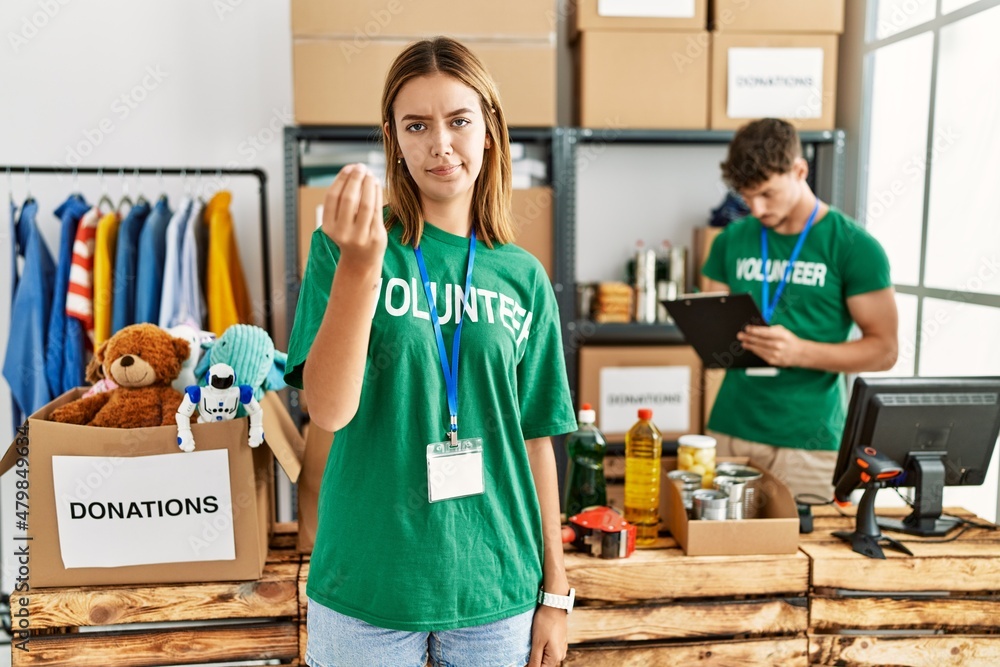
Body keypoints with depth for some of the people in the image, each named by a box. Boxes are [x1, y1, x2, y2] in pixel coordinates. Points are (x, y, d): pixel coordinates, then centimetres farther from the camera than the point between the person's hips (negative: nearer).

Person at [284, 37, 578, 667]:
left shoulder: (522, 277, 0)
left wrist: (555, 589, 6)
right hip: (366, 588, -1)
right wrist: (360, 264, -28)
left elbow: (535, 438, 4)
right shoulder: (346, 245, -6)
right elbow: (329, 410, -16)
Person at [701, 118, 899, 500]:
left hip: (809, 440, -3)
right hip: (730, 429, 3)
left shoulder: (854, 247, -4)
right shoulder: (733, 241, 7)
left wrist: (801, 352, -19)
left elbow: (883, 350, -4)